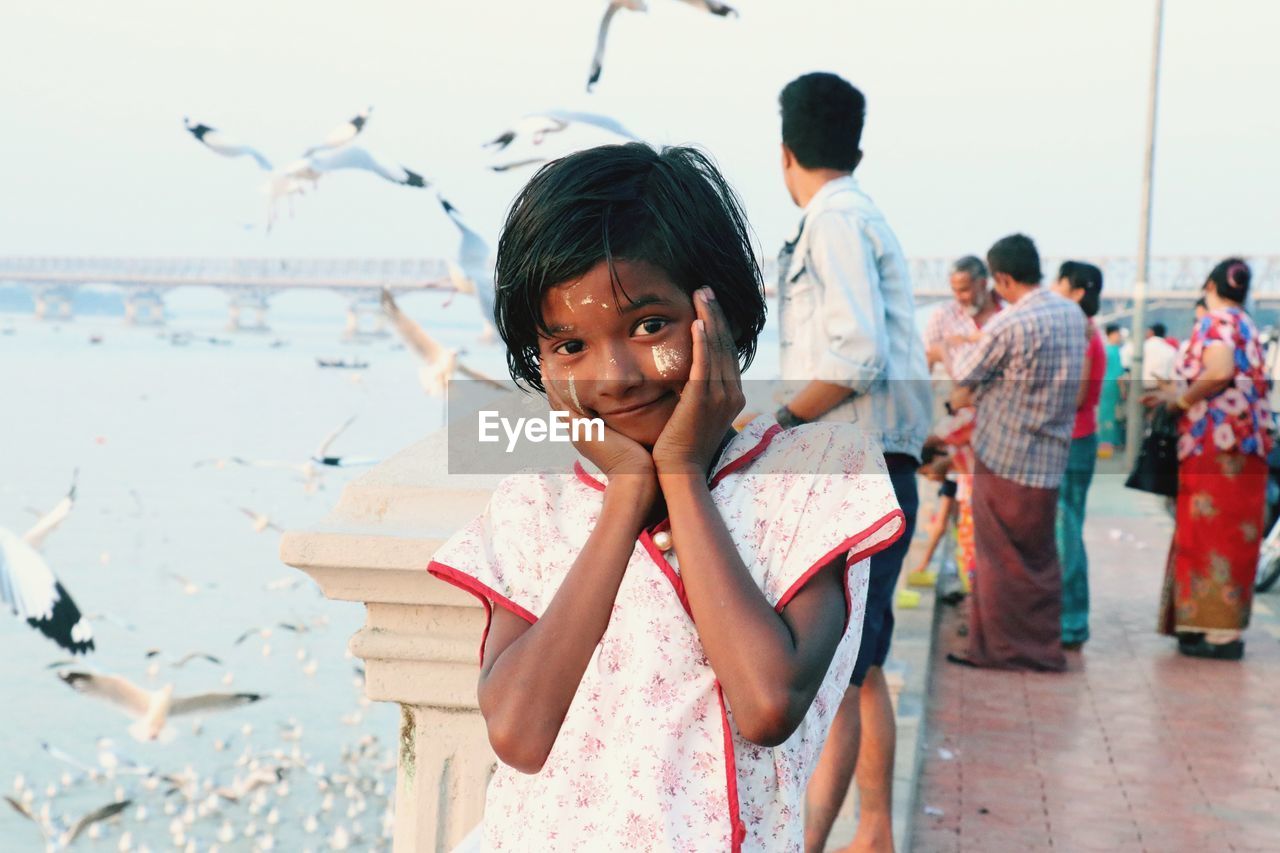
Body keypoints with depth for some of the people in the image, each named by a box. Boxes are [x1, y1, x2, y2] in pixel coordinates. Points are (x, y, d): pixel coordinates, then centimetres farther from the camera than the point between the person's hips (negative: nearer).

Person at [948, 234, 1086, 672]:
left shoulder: (1008, 326, -18)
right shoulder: (1073, 314, 5)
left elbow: (963, 383, -8)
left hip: (1004, 456, -7)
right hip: (1050, 458, 7)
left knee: (1000, 557, 4)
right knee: (1040, 557, 15)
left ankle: (997, 647, 12)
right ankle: (1043, 646, 21)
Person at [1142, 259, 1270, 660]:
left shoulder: (1216, 321, -7)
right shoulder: (1247, 327, 18)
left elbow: (1218, 372, -24)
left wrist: (1181, 401, -9)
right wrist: (1171, 394, 22)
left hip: (1216, 441, -9)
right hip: (1245, 443, 9)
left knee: (1212, 532, -5)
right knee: (1231, 533, 12)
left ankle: (1220, 631, -4)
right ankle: (1224, 624, 18)